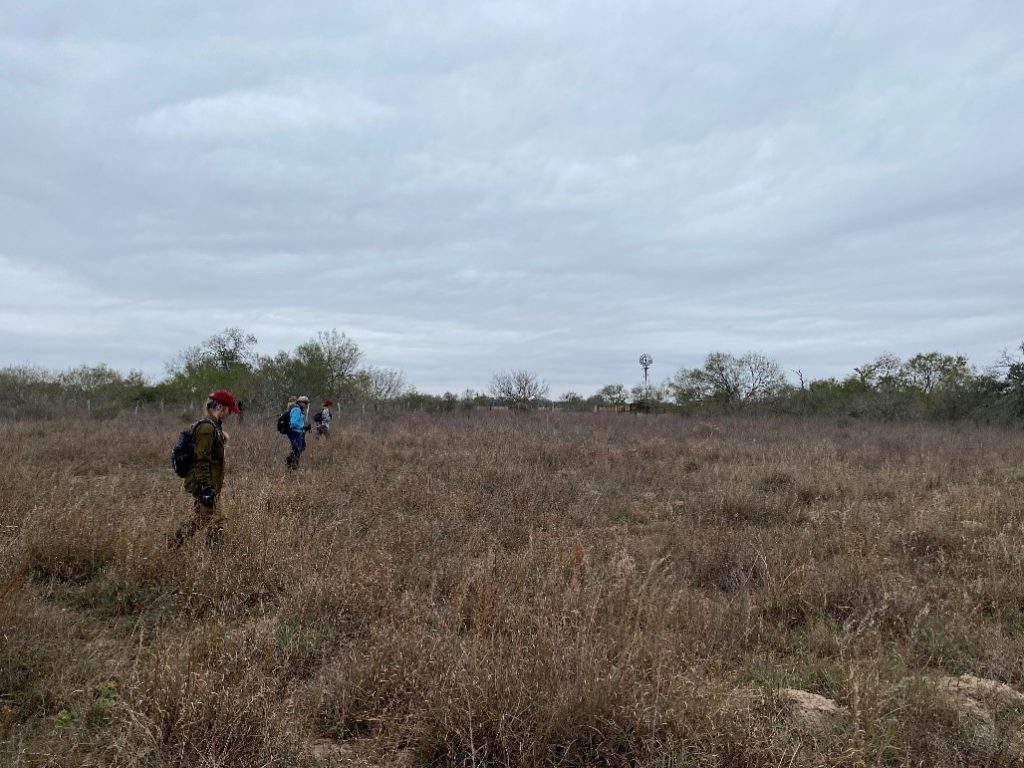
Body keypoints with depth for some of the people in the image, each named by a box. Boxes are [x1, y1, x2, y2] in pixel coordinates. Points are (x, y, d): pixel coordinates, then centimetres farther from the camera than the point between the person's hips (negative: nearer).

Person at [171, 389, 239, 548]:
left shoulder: (214, 425, 12)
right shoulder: (206, 427, -19)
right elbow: (201, 461, -22)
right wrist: (207, 488, -23)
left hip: (211, 484, 10)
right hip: (206, 486, -10)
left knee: (199, 520, 19)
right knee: (216, 523, -1)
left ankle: (171, 546, 29)